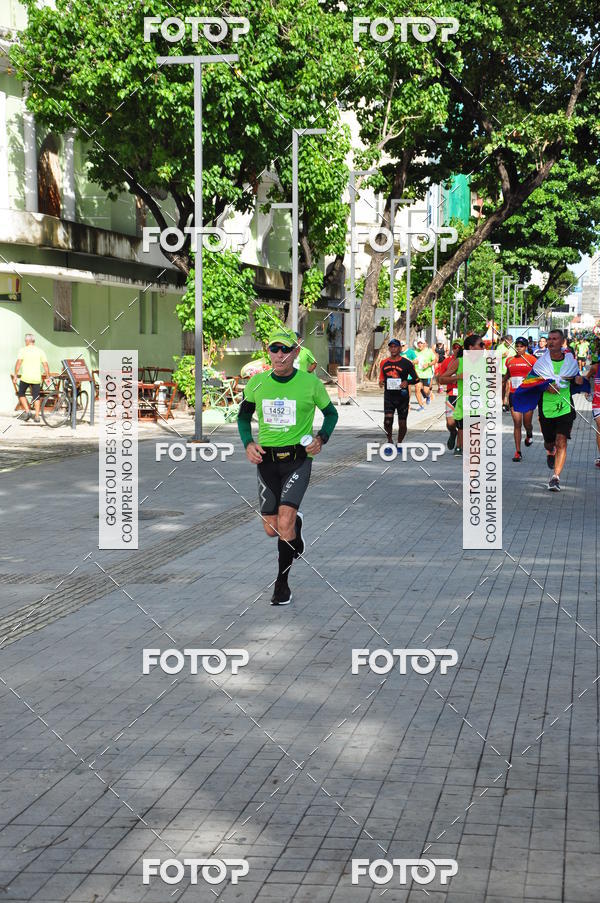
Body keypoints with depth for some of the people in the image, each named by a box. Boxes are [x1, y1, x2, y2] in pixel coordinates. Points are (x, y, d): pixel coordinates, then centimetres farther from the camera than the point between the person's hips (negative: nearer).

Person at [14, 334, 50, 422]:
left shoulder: (23, 350, -1)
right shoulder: (40, 351, 7)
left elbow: (18, 363, -11)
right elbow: (45, 365, 3)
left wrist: (15, 375, -6)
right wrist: (47, 377, 10)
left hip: (25, 377, -3)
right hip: (37, 378, 3)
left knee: (21, 394, 16)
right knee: (36, 397, 10)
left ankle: (27, 411, 1)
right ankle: (37, 416, 5)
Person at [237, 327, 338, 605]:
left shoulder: (310, 383, -6)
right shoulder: (257, 382, 0)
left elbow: (331, 413, 10)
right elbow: (243, 416, 15)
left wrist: (321, 439, -7)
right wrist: (248, 444, -2)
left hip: (298, 459, -3)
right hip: (266, 459, 3)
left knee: (284, 523, -18)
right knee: (271, 529, 9)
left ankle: (282, 583, -1)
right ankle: (296, 521, 46)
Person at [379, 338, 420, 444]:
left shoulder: (406, 363, -3)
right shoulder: (384, 363, 7)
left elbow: (416, 379, 2)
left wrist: (407, 382, -18)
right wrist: (381, 382, -4)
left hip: (402, 396, -1)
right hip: (389, 396, 1)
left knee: (402, 423, 4)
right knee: (387, 420, -15)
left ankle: (399, 443, 24)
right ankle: (389, 440, 7)